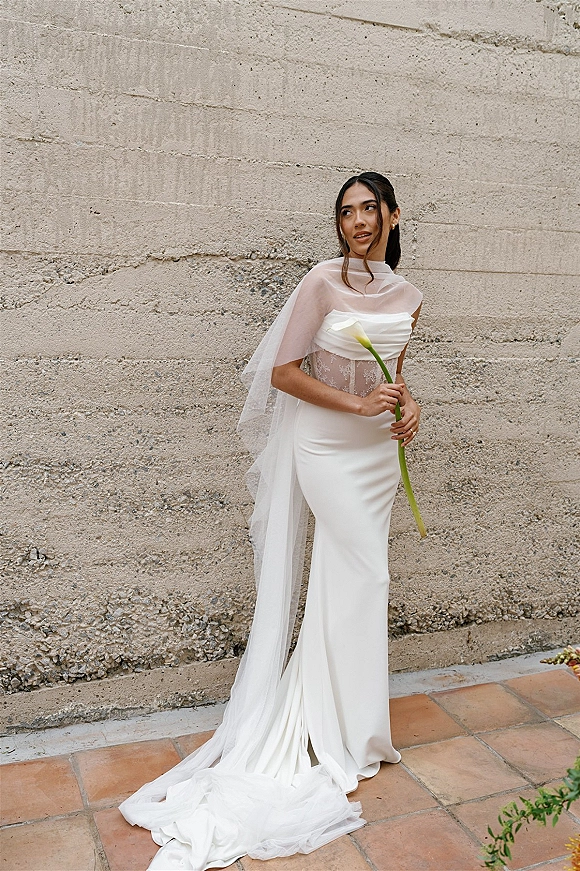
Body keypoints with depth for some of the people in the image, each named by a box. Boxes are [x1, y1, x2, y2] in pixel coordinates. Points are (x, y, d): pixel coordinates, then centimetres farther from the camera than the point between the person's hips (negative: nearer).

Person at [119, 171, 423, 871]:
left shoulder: (406, 298, 7)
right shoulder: (324, 281, -13)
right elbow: (283, 371, -14)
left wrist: (406, 403, 0)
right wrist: (358, 405, -18)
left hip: (377, 448, 6)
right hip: (325, 445, -6)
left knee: (351, 582, 11)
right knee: (363, 576, -4)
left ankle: (326, 720, 29)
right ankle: (347, 731, 16)